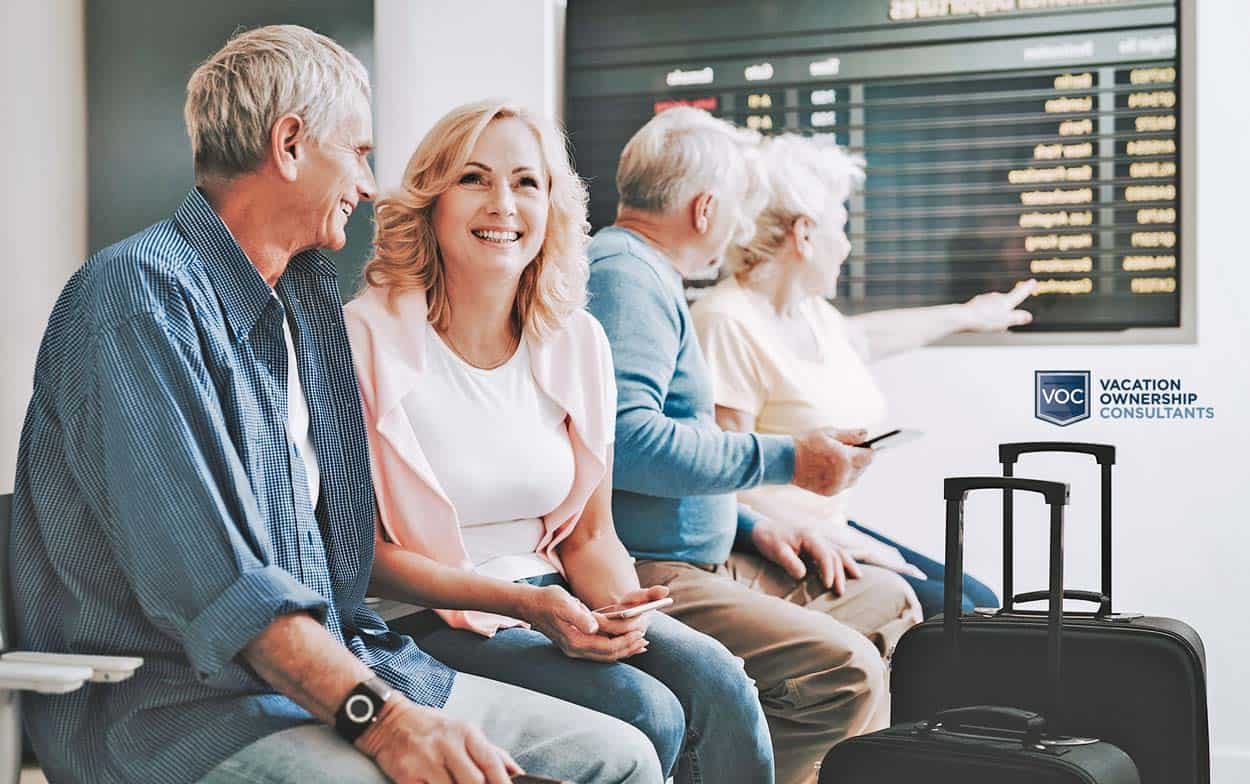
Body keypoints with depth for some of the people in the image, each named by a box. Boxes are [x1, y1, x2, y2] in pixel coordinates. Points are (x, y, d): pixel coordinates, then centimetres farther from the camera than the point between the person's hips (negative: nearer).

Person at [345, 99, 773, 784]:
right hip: (428, 622, -5)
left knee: (717, 683, -19)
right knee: (645, 713, -24)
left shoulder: (576, 341, 4)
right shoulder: (369, 338, -12)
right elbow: (365, 550, -11)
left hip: (554, 601, 5)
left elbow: (590, 533, 9)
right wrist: (522, 603, -23)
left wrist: (625, 608, -14)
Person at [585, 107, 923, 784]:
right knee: (844, 671, -25)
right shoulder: (624, 277, -13)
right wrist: (787, 460, -18)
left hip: (700, 558, 11)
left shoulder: (644, 277, 23)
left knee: (887, 599, 15)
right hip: (641, 578, -11)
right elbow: (625, 442, -27)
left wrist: (752, 526, 14)